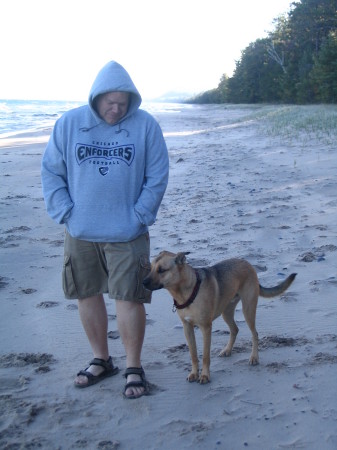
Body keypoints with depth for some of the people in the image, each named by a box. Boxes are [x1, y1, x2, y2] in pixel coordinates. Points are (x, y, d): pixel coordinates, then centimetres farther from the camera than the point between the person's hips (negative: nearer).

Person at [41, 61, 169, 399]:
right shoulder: (68, 124, -1)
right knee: (88, 295, 12)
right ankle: (101, 360, 31)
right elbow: (51, 172, 3)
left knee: (129, 298, -2)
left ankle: (134, 369, 15)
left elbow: (157, 177, -2)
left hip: (126, 234, -2)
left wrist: (139, 216, -8)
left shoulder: (145, 125, -4)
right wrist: (65, 213, -6)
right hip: (80, 233, 3)